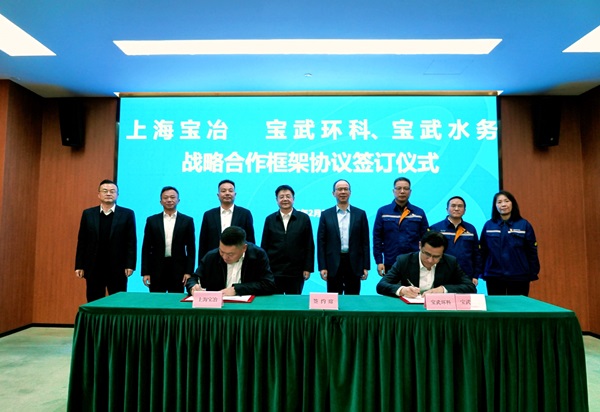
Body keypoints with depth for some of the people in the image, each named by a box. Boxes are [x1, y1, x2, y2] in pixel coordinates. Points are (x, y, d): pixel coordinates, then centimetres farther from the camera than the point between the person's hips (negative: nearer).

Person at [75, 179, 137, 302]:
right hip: (93, 268, 2)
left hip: (118, 269, -2)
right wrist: (79, 266, 3)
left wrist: (130, 265, -8)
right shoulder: (88, 214, 7)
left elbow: (131, 242, -2)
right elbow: (82, 242, 7)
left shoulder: (127, 214, 0)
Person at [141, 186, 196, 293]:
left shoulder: (187, 221, 4)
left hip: (178, 269, -1)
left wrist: (189, 272, -3)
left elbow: (191, 248, 3)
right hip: (156, 269, 1)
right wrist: (145, 272, 1)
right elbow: (146, 248, 6)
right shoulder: (152, 220, 7)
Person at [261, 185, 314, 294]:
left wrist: (308, 268, -2)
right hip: (273, 271, 1)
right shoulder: (270, 219, 6)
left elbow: (309, 245, 2)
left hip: (296, 272, -1)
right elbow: (264, 245, 7)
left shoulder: (304, 218, 3)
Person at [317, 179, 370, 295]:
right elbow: (321, 243, 2)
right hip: (333, 265, 0)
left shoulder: (360, 214, 5)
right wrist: (322, 267, -4)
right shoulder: (326, 215, 4)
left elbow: (365, 242, 5)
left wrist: (366, 267, 0)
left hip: (354, 264, 0)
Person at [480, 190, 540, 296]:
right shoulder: (488, 225, 1)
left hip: (519, 277, -1)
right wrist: (483, 273, 2)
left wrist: (533, 273, -3)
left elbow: (532, 251, 0)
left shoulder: (524, 225, -1)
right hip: (494, 277, 1)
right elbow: (482, 251, 4)